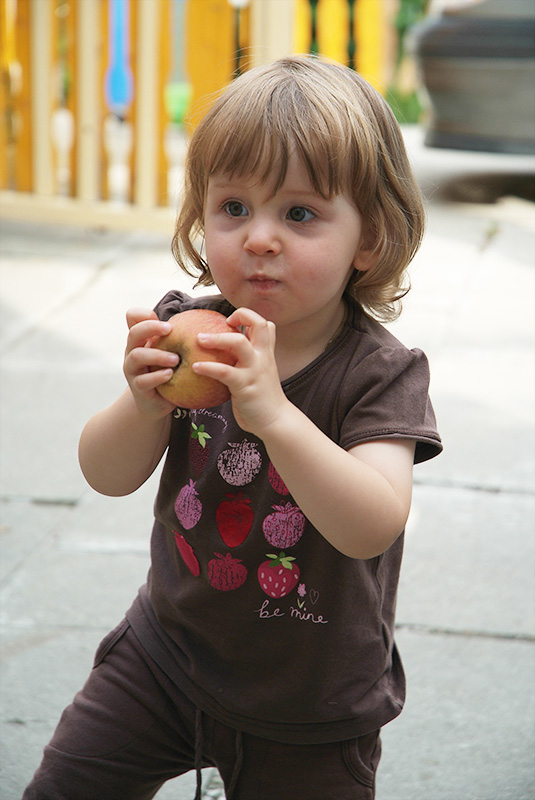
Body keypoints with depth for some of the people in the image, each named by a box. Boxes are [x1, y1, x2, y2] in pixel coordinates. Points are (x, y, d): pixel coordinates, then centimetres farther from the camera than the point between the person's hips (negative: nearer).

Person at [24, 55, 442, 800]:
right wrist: (145, 405, -32)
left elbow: (371, 528, -34)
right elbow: (108, 475, -10)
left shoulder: (381, 373, -20)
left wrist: (272, 411, -46)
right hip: (170, 649, 4)